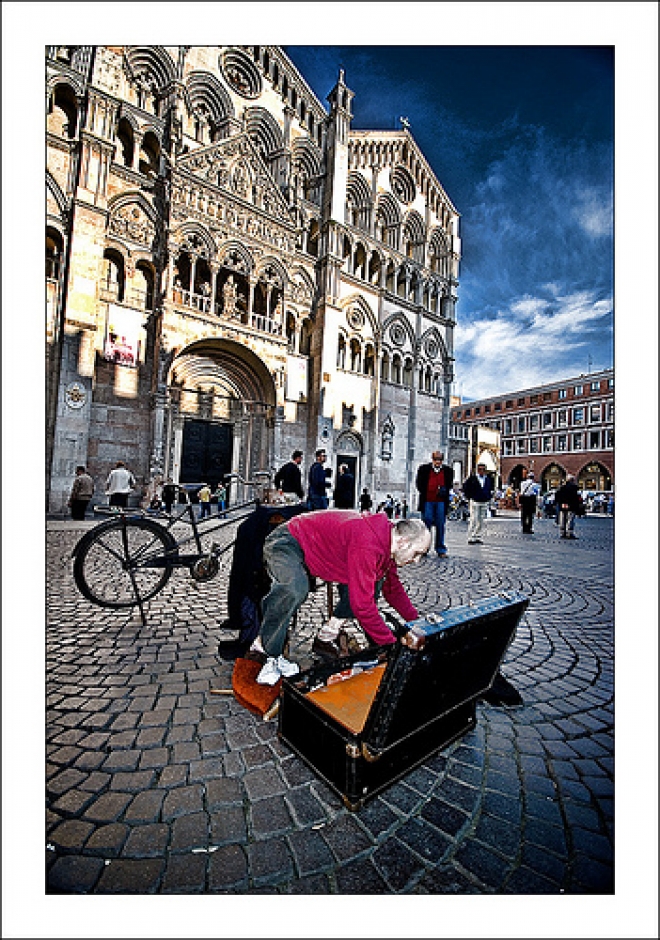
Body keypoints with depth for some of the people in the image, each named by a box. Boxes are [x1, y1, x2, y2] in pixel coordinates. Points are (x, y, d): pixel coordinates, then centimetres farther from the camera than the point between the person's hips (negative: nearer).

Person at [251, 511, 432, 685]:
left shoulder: (386, 539, -3)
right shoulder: (367, 545, -34)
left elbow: (393, 587, 12)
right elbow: (362, 604, -32)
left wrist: (417, 621, 9)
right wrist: (391, 644, -22)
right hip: (285, 543, -9)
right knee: (295, 590, -39)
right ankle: (270, 657, -15)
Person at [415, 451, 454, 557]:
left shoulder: (448, 470, 12)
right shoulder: (424, 469, 8)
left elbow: (450, 484, 11)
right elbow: (419, 483, 7)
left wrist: (444, 489, -9)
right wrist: (423, 492, -6)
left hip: (441, 502, 1)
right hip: (427, 501, -1)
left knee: (440, 525, 5)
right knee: (426, 524, 2)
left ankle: (441, 549, 15)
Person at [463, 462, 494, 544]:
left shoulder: (488, 479, 10)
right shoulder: (472, 478, -5)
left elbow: (490, 489, 25)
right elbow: (465, 487, 1)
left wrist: (488, 497, 14)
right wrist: (469, 498, 0)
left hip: (484, 502, 5)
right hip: (474, 502, -5)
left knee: (481, 521, 7)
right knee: (473, 520, -8)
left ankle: (478, 538, 14)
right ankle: (471, 538, -3)